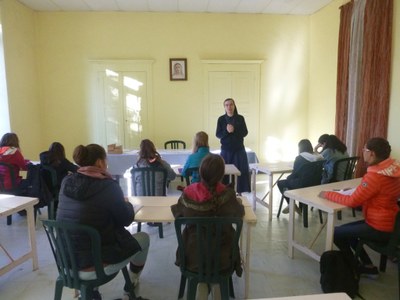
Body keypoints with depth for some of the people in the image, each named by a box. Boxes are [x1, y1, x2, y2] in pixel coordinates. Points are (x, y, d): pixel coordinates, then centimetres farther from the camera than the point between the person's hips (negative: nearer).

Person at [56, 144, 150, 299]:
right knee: (144, 238, 16)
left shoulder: (67, 182, -2)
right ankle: (131, 285, 38)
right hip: (97, 259, -6)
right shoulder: (107, 185, -20)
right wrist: (127, 204, 10)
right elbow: (126, 220, -10)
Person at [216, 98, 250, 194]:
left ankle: (239, 190, 12)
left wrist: (234, 130, -21)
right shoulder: (221, 119, 1)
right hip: (226, 149, 0)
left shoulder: (240, 118, 1)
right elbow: (218, 135, -3)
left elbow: (245, 132, -4)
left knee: (240, 170, 1)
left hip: (239, 149, 0)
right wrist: (227, 131, -22)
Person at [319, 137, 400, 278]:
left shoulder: (375, 176, -29)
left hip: (379, 228, -9)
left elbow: (352, 201, -23)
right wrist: (359, 188, 2)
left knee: (336, 233, 3)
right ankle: (368, 266, 25)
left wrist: (328, 194, -12)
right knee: (347, 230, 22)